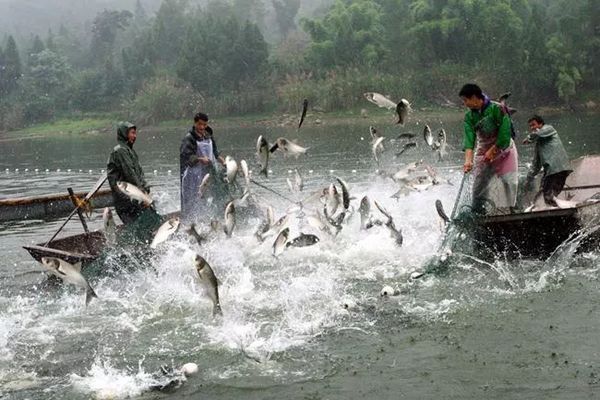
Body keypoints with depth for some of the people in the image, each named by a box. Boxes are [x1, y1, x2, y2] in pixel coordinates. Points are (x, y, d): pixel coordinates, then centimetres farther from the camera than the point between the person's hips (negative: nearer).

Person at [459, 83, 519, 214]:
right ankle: (477, 213, 1)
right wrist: (468, 160, -30)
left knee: (508, 180, -11)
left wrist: (492, 151, -18)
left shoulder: (496, 109, -19)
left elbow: (505, 134, -20)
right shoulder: (469, 116, -5)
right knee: (479, 184, -4)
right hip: (483, 152, 4)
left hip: (503, 149, -4)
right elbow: (469, 138, -17)